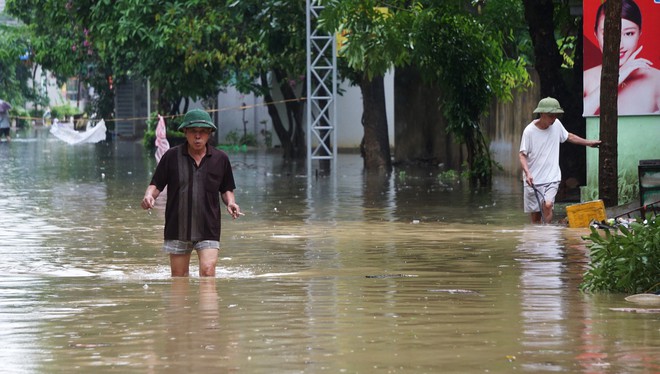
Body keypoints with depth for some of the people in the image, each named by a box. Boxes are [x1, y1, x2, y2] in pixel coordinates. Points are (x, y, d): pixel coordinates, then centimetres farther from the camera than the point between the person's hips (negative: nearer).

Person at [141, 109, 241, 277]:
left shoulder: (220, 159, 5)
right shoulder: (172, 156, 1)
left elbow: (226, 189, 16)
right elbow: (156, 185, 4)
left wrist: (230, 202, -5)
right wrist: (149, 196, -18)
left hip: (208, 229, -1)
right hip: (177, 228, 1)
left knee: (208, 271, -16)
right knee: (179, 276, 8)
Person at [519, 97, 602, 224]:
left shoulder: (556, 125, 3)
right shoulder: (529, 131, -10)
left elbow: (569, 136, 23)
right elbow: (522, 155, -10)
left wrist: (589, 142, 32)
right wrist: (527, 173, -26)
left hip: (551, 177, 2)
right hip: (533, 179, -2)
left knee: (547, 205, -21)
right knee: (536, 214, 2)